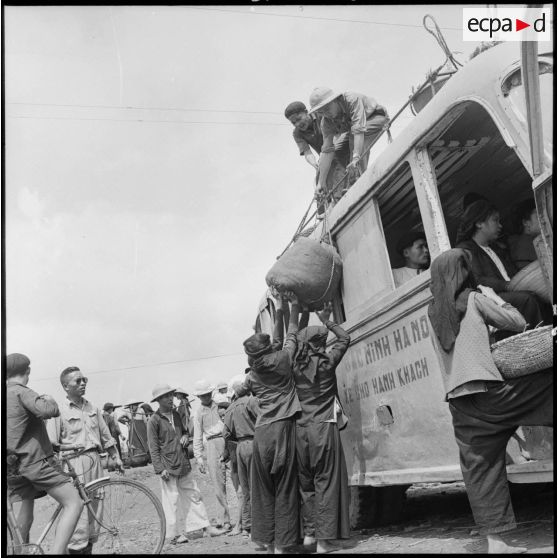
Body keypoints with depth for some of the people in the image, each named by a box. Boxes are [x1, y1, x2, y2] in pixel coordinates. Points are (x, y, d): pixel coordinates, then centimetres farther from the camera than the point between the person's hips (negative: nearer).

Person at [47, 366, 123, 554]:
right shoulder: (59, 411, -4)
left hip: (95, 460, 6)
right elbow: (51, 444, -7)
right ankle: (76, 548, -4)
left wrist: (116, 457, 16)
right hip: (74, 462, -6)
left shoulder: (93, 409, 13)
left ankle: (89, 547, 17)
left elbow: (106, 436, 19)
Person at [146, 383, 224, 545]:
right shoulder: (154, 420, -9)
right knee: (171, 501, 0)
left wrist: (185, 436, 2)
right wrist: (160, 469, -14)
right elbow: (153, 448, -9)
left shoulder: (176, 415, 11)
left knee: (194, 495, 9)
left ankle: (206, 527, 14)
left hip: (184, 465, 7)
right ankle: (171, 535, 12)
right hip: (168, 467, -6)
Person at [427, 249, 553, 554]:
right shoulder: (475, 299, -3)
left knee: (480, 469, 9)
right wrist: (491, 294, 11)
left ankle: (495, 540, 10)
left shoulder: (434, 311, 13)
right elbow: (518, 322, 0)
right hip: (488, 390, -5)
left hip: (459, 400, 5)